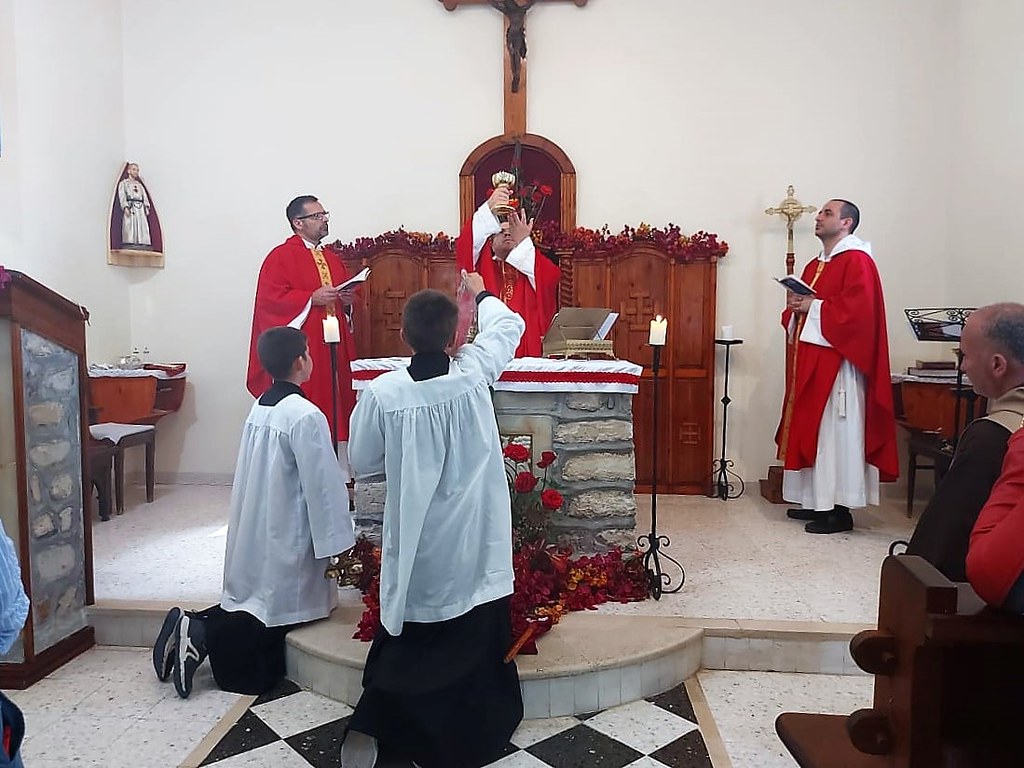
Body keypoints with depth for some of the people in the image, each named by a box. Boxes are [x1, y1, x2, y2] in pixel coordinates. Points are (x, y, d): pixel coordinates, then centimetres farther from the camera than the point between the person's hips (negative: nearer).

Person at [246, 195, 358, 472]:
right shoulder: (280, 257, -2)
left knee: (333, 409, 7)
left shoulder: (332, 259, 20)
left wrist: (347, 299, 1)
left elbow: (344, 293, 24)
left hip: (332, 349, 7)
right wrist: (312, 298, -18)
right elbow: (270, 299, -13)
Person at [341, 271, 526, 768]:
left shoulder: (382, 392, -15)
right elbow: (509, 325, 9)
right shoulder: (473, 374, -12)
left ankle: (368, 726, 18)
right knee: (477, 638, 13)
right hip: (474, 541, 0)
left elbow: (362, 463, -1)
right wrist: (481, 293, 27)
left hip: (414, 544, 1)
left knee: (405, 632, 17)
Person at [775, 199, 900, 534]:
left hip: (837, 362, -9)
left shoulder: (857, 261, -8)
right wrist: (796, 307, 1)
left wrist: (813, 306, -15)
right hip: (809, 360, 9)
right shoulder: (815, 265, 19)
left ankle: (839, 509, 1)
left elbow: (857, 310, -20)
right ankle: (818, 501, 20)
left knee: (835, 431, -6)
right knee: (811, 428, 11)